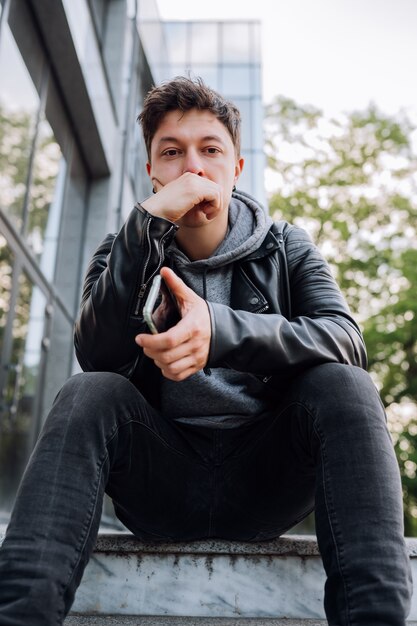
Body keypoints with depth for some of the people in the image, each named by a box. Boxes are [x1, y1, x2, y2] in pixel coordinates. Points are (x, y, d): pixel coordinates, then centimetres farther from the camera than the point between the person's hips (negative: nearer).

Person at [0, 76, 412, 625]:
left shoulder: (286, 247, 5)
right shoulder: (124, 254, 5)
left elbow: (347, 342, -15)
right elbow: (97, 356, -14)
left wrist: (221, 329, -33)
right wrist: (149, 222, -22)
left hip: (265, 477, 1)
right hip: (162, 480, 0)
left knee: (343, 385, -26)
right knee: (88, 395, -27)